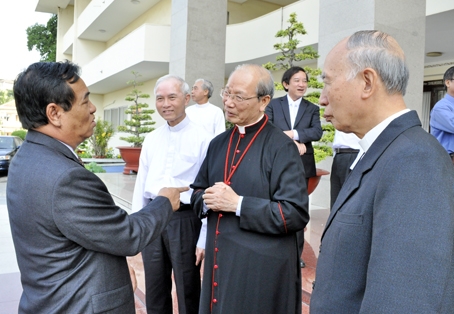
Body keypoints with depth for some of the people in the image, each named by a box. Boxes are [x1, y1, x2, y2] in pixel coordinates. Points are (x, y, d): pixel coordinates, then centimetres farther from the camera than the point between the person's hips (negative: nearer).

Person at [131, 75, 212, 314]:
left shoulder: (202, 139, -11)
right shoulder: (150, 139, 8)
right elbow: (141, 183, 11)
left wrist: (205, 238, -11)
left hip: (184, 219, -5)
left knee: (188, 293, 12)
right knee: (154, 293, 19)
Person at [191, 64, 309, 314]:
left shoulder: (281, 147, -13)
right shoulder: (218, 143, 7)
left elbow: (296, 214, -18)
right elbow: (197, 192, 14)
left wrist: (238, 204, -21)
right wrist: (207, 200, -9)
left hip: (262, 270, -6)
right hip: (218, 261, 6)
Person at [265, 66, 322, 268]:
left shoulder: (312, 109, 7)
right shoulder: (273, 105, 3)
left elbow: (317, 132, -8)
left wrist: (293, 134, -21)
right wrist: (292, 144, -19)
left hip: (301, 165, 1)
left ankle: (296, 253, 19)